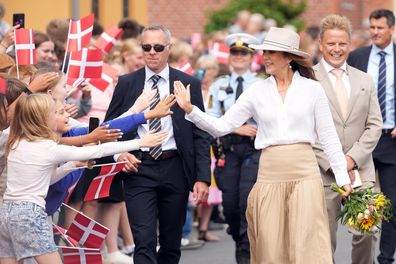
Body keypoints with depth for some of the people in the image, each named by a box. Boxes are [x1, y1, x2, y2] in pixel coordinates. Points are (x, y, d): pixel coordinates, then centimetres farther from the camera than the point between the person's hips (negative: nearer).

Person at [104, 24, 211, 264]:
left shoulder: (189, 84, 4)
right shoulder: (127, 84, 6)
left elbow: (201, 135, 2)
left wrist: (202, 177, -6)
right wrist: (118, 153, -9)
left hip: (175, 170, 1)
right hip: (139, 170, -1)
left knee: (171, 243, 11)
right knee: (144, 243, -10)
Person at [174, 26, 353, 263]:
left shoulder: (312, 89, 2)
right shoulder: (257, 91, 6)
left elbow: (329, 137, 4)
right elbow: (221, 126, 4)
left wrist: (343, 179, 1)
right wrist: (190, 109, -10)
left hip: (305, 173, -2)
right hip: (270, 175, 2)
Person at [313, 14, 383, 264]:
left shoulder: (365, 81, 14)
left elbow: (375, 125, 9)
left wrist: (353, 159, -6)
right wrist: (331, 164, -11)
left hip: (361, 170, 3)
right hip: (322, 173, -3)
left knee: (367, 233, -3)